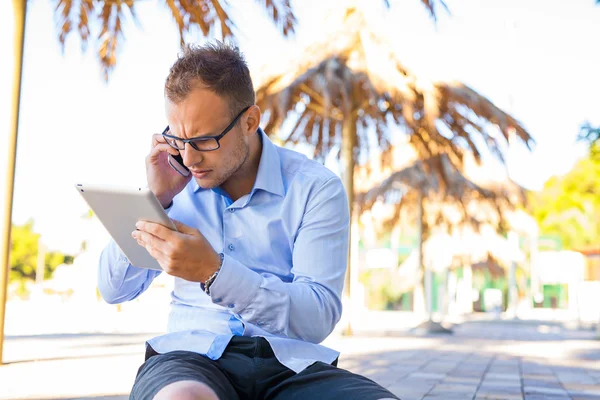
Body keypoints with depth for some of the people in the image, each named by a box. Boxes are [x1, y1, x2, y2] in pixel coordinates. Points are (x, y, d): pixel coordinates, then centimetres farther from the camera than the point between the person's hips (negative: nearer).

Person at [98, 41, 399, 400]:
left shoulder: (316, 188, 0)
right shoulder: (178, 184, 10)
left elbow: (318, 319, -11)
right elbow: (114, 290, 13)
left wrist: (213, 271, -24)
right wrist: (154, 201, -1)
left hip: (290, 362, 0)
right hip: (191, 355, 0)